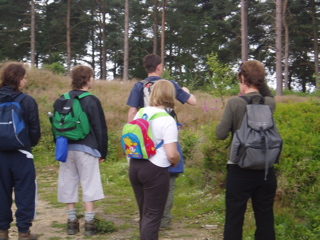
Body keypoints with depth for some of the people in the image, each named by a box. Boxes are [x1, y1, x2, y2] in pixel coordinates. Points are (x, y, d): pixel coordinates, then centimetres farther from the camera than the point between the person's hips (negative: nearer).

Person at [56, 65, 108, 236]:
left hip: (66, 148, 5)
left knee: (68, 184, 9)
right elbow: (100, 128, -6)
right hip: (86, 148, -5)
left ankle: (72, 222, 15)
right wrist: (102, 152, 2)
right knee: (88, 184, 0)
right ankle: (89, 223, 1)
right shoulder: (92, 101, -6)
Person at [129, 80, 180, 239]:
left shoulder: (140, 113, 6)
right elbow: (171, 154, -19)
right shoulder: (167, 120, -15)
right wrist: (176, 162, 1)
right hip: (155, 170, -7)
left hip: (135, 166, 7)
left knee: (144, 213, 19)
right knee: (153, 216, 3)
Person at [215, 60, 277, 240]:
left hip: (240, 171, -4)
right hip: (266, 171, 4)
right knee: (265, 222, 11)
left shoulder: (235, 103, -11)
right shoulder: (270, 103, 1)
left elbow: (221, 134, -9)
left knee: (234, 221, 5)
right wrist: (261, 82, 11)